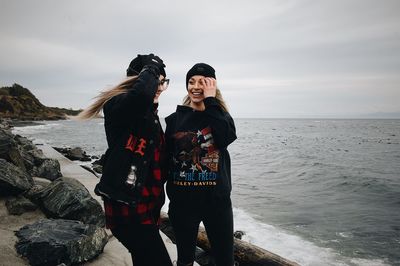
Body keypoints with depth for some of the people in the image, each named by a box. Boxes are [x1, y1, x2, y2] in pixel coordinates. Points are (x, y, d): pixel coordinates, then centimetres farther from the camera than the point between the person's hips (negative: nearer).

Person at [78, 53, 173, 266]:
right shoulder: (119, 106, -14)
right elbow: (142, 93, -40)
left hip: (146, 204, 9)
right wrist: (151, 68, -19)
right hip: (126, 206, -9)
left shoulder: (149, 113, 14)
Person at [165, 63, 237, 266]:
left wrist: (210, 101, -15)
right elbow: (165, 159, 5)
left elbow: (225, 138, -21)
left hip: (217, 200, -1)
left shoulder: (219, 114, 2)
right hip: (182, 200, 1)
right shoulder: (175, 118, 3)